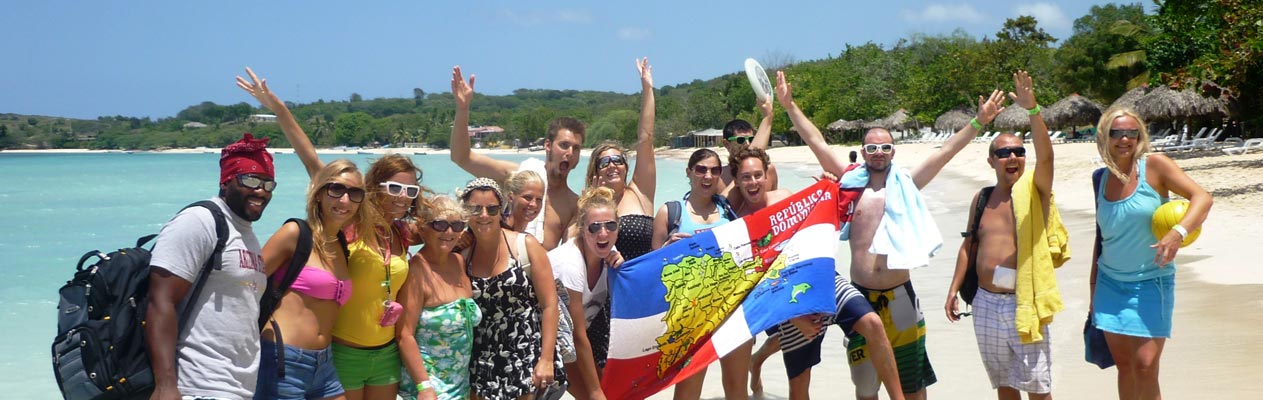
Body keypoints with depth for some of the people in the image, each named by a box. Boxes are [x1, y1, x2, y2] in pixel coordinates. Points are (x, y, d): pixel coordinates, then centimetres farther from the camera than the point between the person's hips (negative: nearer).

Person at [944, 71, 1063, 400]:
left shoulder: (1034, 190, -4)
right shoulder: (982, 199, 9)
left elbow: (1045, 154, -23)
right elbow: (968, 245, 14)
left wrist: (1032, 110, -33)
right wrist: (953, 290, 9)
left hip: (1024, 304, -4)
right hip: (986, 303, 5)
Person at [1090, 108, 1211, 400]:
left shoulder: (1154, 166, -7)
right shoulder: (1102, 178, 7)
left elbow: (1202, 197, -15)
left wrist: (1178, 233, -33)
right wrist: (1093, 284, 18)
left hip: (1150, 283, -4)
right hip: (1110, 283, 4)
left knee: (1145, 366, -9)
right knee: (1124, 365, 7)